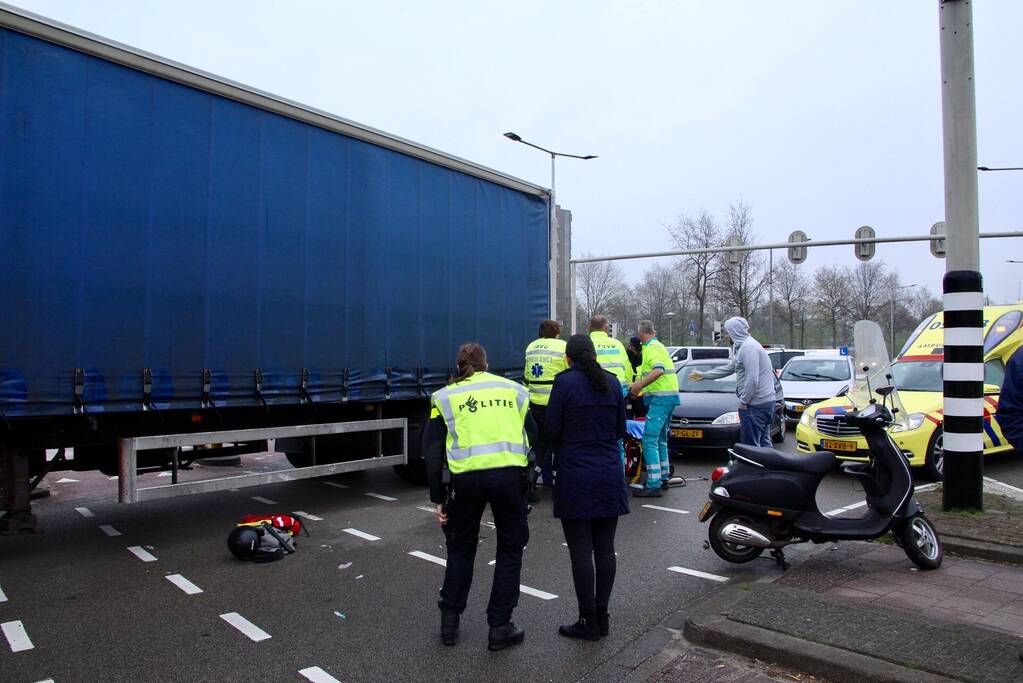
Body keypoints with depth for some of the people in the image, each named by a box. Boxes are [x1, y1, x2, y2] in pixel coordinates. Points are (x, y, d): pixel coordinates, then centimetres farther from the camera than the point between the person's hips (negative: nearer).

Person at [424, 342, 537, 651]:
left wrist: (438, 499, 11)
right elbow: (534, 436, 16)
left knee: (461, 548, 22)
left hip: (466, 478, 0)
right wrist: (534, 476, 25)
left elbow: (434, 453, 8)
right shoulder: (513, 389, 16)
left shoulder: (445, 397, 12)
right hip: (509, 475, 0)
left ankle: (449, 621, 28)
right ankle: (499, 627, 20)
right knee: (510, 550, 17)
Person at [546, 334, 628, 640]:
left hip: (576, 476, -5)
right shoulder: (612, 382, 5)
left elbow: (552, 430, -7)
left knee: (581, 551, 3)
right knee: (604, 548, 12)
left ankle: (588, 622, 11)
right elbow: (620, 430, 11)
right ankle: (601, 616, 21)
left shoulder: (564, 382, -9)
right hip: (609, 475, 5)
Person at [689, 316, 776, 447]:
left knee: (751, 445, -7)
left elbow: (752, 379, -23)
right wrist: (704, 375, 35)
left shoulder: (748, 347, -16)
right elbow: (729, 368, 30)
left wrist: (744, 401, -13)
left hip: (755, 404, -10)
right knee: (763, 443, 14)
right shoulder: (743, 346, 18)